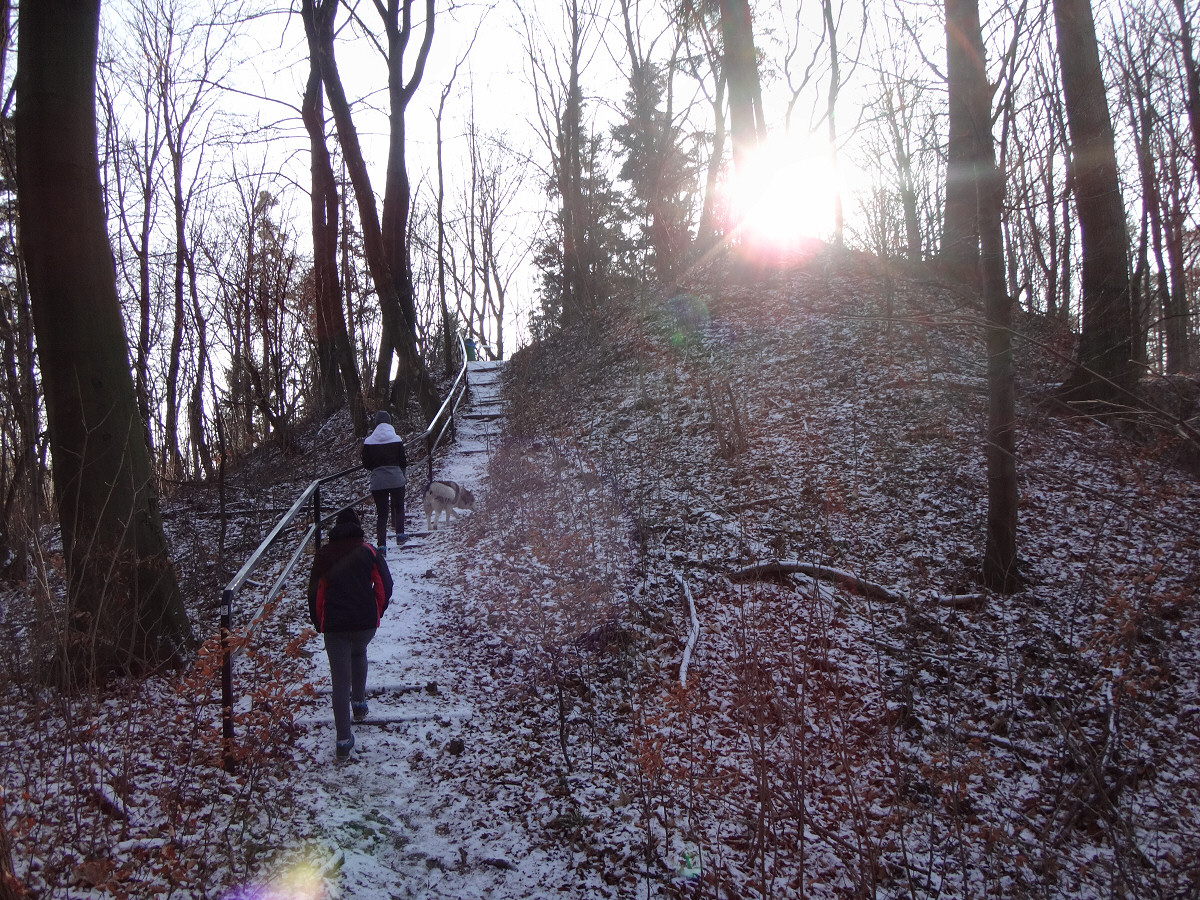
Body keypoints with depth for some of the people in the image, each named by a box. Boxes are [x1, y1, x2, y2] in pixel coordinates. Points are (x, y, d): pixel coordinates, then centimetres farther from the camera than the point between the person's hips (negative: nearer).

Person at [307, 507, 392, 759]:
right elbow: (384, 585, 0)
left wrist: (318, 623, 19)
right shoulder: (368, 551, 5)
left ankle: (344, 740, 1)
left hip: (334, 625, 0)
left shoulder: (324, 554, 9)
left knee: (340, 680, 2)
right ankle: (359, 703, 33)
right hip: (366, 623, 1)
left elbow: (314, 592, 9)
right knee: (359, 653, 33)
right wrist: (376, 613, 13)